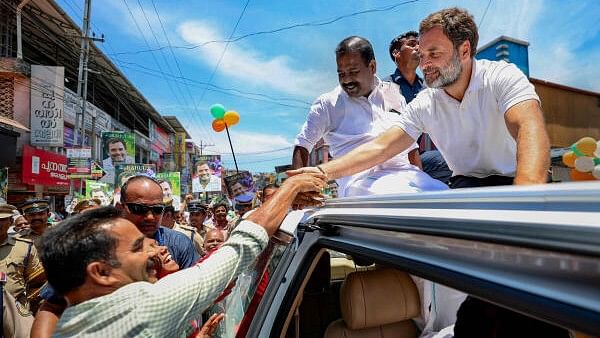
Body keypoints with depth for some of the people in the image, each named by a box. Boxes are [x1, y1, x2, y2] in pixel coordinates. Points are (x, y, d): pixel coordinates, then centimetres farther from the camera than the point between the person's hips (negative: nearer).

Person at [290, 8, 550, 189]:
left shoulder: (502, 77, -11)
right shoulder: (424, 105, 0)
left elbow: (531, 131, -28)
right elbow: (379, 147, -7)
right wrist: (324, 172, -20)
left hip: (512, 182, -3)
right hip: (465, 186, 3)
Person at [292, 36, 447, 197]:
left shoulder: (392, 92, 18)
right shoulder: (327, 103, 8)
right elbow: (302, 146, 5)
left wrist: (421, 178, 14)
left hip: (405, 172, 5)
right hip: (361, 179, -4)